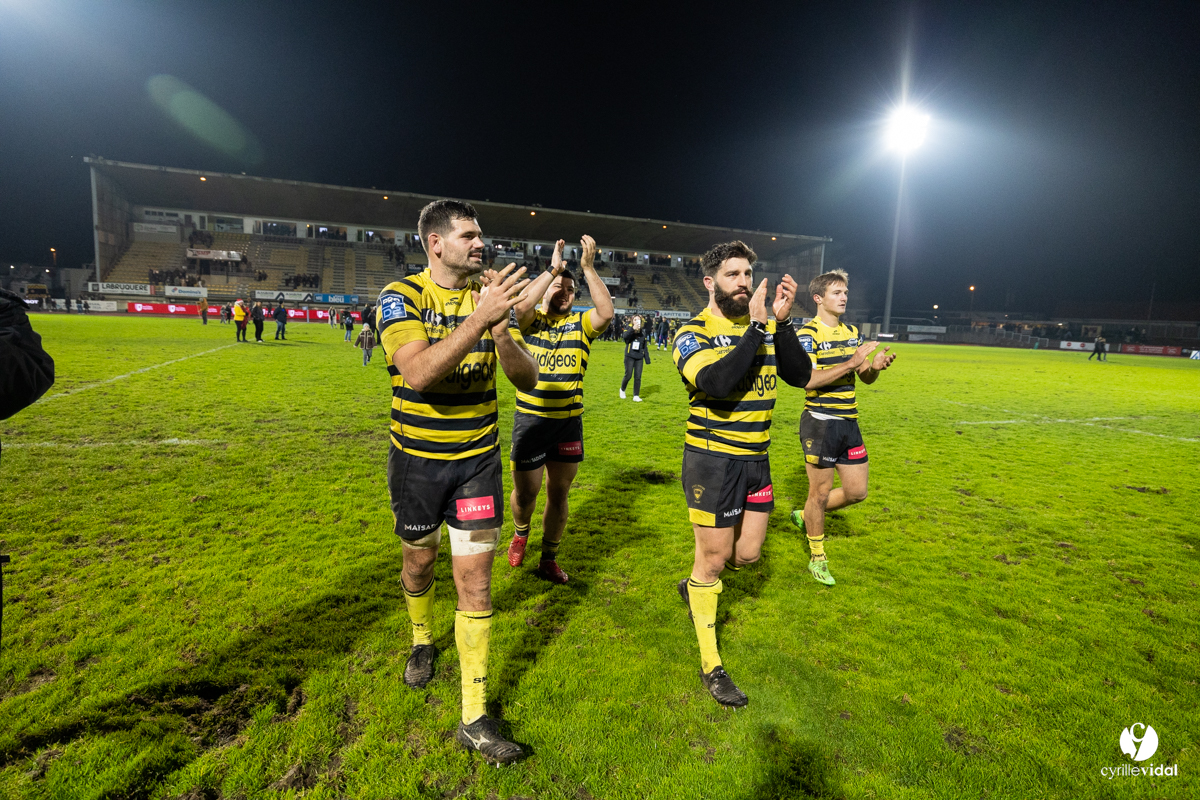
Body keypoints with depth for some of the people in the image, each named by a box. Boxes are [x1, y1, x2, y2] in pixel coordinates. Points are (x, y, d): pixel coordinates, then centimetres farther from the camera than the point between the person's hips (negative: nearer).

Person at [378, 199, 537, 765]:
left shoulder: (490, 294, -1)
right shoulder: (400, 296, -11)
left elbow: (527, 380, -6)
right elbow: (418, 372, -29)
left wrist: (502, 333, -25)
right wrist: (478, 319, -37)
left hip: (478, 458, 1)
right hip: (416, 458, -1)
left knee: (474, 580, -1)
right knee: (419, 562, 19)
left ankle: (475, 717, 12)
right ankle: (422, 640, 52)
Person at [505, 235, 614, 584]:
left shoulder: (580, 323, 2)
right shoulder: (532, 320, 0)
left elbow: (607, 312, -17)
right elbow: (521, 305, -23)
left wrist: (588, 268, -21)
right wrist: (552, 269, -24)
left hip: (569, 422, 2)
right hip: (530, 420, -1)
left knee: (559, 493, 11)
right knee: (525, 492, 8)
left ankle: (549, 559, 29)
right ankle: (520, 533, 43)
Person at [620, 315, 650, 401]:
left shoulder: (642, 334, 9)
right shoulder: (629, 331, -1)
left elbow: (645, 348, 15)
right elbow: (625, 336, -25)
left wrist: (647, 359, 12)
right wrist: (633, 329, -36)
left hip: (639, 358, 3)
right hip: (629, 357, -3)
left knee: (638, 377, 1)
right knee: (628, 375, -5)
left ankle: (636, 396, 8)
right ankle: (622, 390, 23)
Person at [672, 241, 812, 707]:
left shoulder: (766, 326, 5)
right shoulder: (692, 333, -11)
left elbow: (800, 376, -7)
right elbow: (716, 382, -30)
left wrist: (782, 322, -15)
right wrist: (756, 327, -24)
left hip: (756, 458, 6)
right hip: (712, 460, -6)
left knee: (747, 554, 15)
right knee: (713, 560, 4)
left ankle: (695, 586, 46)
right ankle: (710, 665, 22)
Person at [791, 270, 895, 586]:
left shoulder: (851, 332, 13)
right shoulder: (809, 333, -11)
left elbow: (865, 378, 15)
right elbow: (807, 379, -23)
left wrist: (875, 366, -7)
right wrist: (851, 362, -25)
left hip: (849, 421, 7)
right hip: (820, 421, -7)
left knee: (857, 492, 11)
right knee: (821, 491, 4)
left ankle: (805, 516, 35)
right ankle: (817, 558, 22)